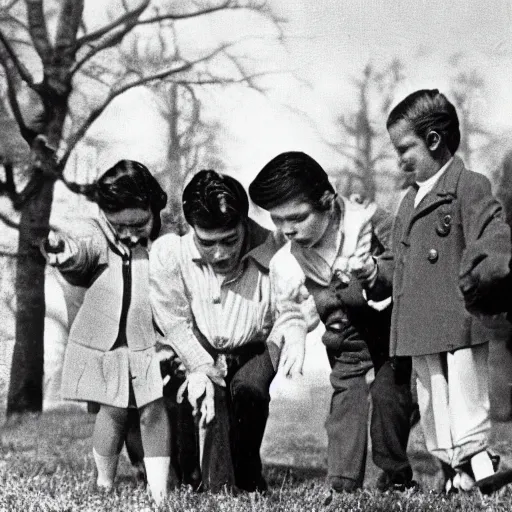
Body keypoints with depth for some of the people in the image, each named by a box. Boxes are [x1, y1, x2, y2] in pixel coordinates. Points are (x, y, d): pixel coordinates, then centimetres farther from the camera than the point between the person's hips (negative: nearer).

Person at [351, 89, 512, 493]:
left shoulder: (469, 187, -6)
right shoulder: (410, 201, 21)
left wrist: (479, 277, -35)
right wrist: (376, 271, 7)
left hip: (460, 326, -8)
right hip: (419, 331, 8)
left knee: (467, 408, -10)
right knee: (434, 411, 10)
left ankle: (477, 465, -8)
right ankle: (456, 475, 16)